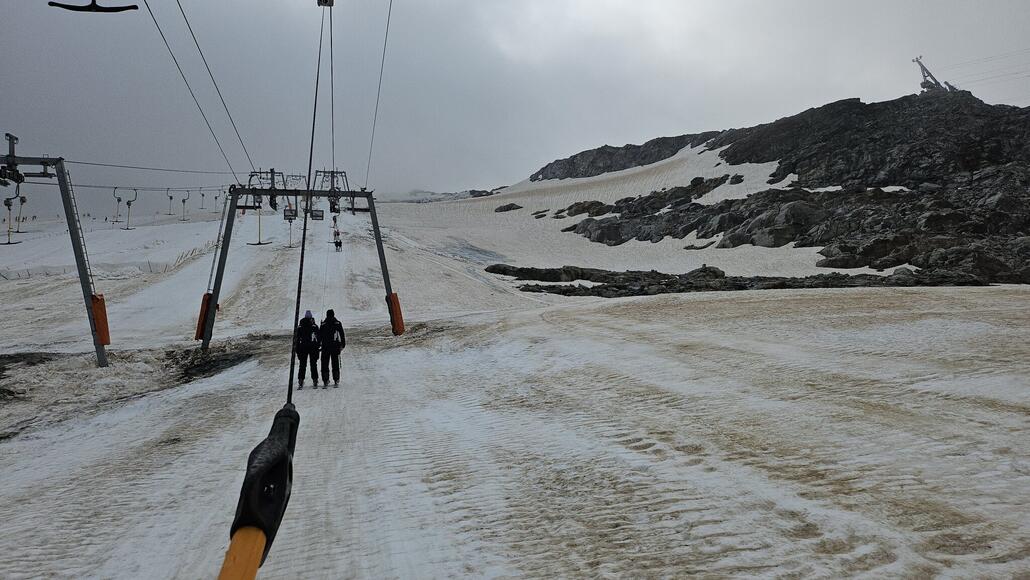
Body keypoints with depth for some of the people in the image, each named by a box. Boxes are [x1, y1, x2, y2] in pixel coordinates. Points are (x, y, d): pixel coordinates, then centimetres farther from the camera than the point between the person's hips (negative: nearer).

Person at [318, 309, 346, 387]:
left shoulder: (323, 324, 0)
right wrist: (343, 344, 8)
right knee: (335, 364, 6)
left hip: (325, 346, -1)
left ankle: (325, 381, -1)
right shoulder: (338, 323, 1)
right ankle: (336, 381, 2)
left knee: (325, 364, 5)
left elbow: (319, 336, 1)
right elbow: (342, 335, 2)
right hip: (335, 346, 1)